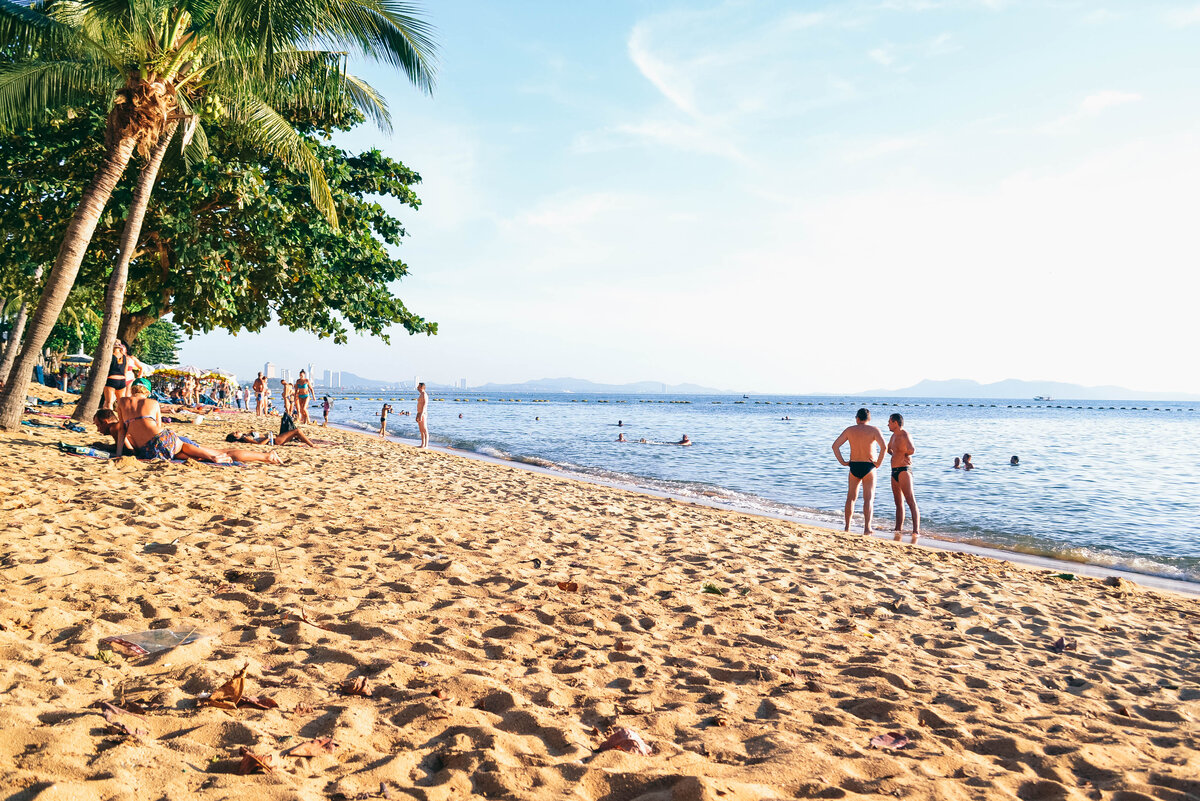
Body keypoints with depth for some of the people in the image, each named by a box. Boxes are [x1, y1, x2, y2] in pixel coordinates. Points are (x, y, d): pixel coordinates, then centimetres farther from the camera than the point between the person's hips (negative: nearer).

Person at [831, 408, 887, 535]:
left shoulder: (850, 430, 3)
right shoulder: (874, 430, -4)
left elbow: (835, 446, -1)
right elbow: (884, 447, -19)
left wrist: (843, 462, 2)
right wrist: (879, 463, -8)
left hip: (854, 466, 2)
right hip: (869, 467, -2)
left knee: (851, 498, 13)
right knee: (868, 499, 1)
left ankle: (847, 526, 16)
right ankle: (867, 528, -5)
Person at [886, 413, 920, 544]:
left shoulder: (905, 436, -14)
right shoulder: (894, 435, 15)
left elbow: (912, 450, -32)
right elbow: (888, 448, 32)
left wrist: (905, 453, -8)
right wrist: (896, 455, 10)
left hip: (904, 471, -10)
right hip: (894, 471, 10)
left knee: (911, 502, -13)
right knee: (899, 503, 13)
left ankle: (916, 531, -18)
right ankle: (898, 530, 20)